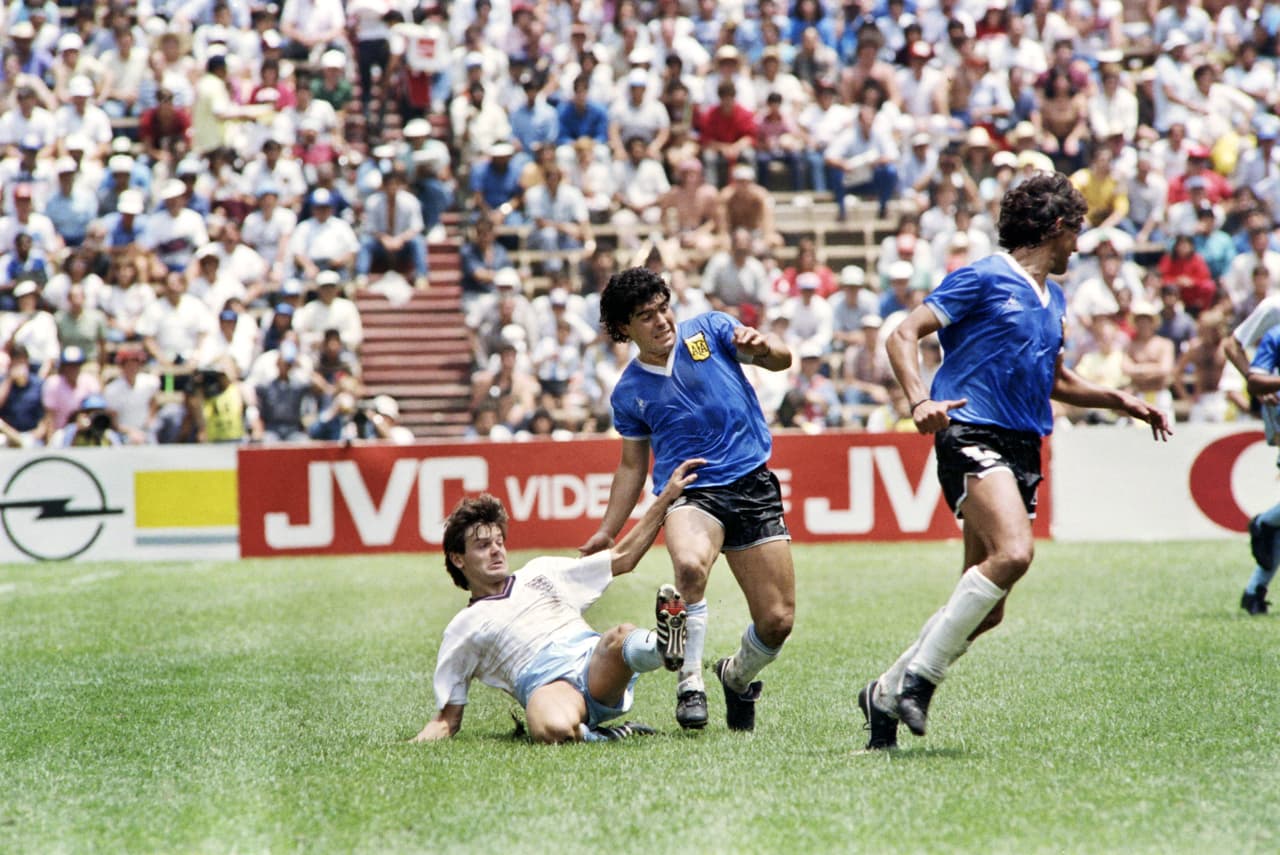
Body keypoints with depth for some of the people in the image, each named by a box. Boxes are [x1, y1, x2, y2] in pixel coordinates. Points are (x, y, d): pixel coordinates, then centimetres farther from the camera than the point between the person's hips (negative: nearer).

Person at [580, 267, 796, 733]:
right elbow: (633, 465, 19)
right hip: (690, 492, -1)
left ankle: (737, 676, 30)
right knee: (690, 564, -37)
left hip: (754, 486, 1)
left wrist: (762, 346, -24)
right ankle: (690, 682, -21)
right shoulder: (629, 393, 9)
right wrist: (606, 533, 13)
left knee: (777, 620, -4)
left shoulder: (709, 329, 6)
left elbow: (782, 359, -1)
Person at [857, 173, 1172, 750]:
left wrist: (1117, 400, 26)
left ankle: (887, 693, 18)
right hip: (972, 435, -8)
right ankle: (919, 675, -21)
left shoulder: (1053, 298, 23)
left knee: (986, 608, 4)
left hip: (1023, 450, 8)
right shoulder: (983, 280, -2)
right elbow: (903, 337, -7)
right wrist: (920, 400, -24)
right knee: (1013, 552, -30)